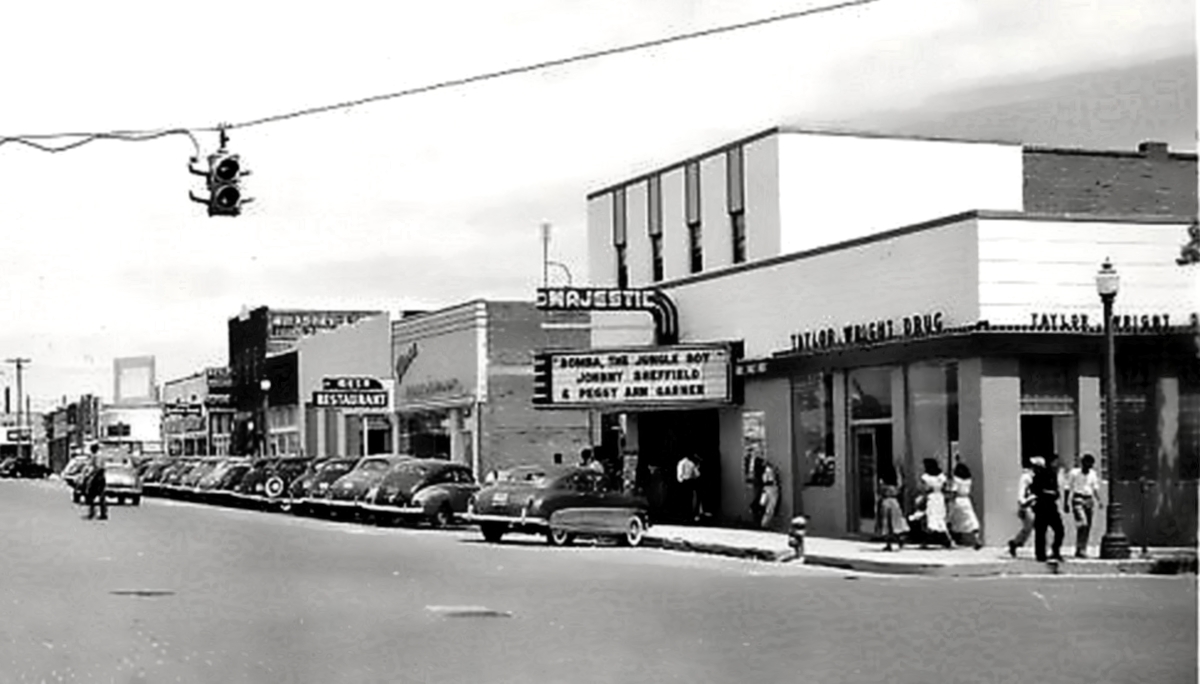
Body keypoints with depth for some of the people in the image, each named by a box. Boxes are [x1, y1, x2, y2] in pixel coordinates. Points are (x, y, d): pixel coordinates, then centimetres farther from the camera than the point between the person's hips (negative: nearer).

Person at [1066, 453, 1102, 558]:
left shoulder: (1093, 474, 11)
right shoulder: (1074, 473, -3)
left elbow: (1095, 488, 16)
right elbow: (1068, 488, 0)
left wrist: (1099, 500, 2)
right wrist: (1066, 503, -2)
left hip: (1089, 500, 6)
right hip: (1078, 499, -5)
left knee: (1087, 526, 3)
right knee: (1082, 523, -19)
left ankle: (1083, 550, 11)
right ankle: (1079, 549, -16)